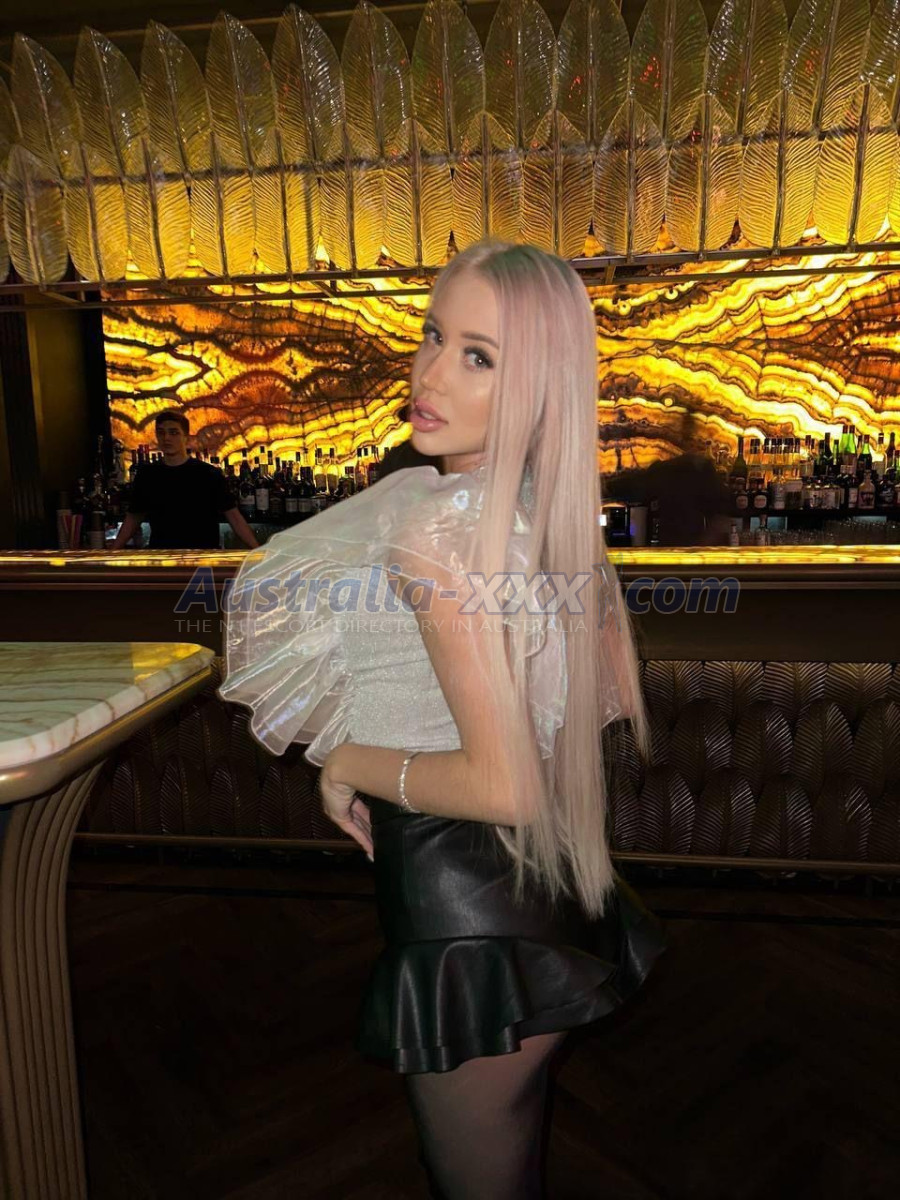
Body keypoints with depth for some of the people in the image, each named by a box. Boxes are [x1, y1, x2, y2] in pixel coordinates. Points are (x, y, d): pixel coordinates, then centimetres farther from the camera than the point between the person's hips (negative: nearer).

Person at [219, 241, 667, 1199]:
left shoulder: (433, 528, -25)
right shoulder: (550, 509, 0)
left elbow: (504, 787, -28)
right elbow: (615, 693, 10)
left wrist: (349, 762, -14)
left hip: (466, 917, -8)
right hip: (552, 893, 8)